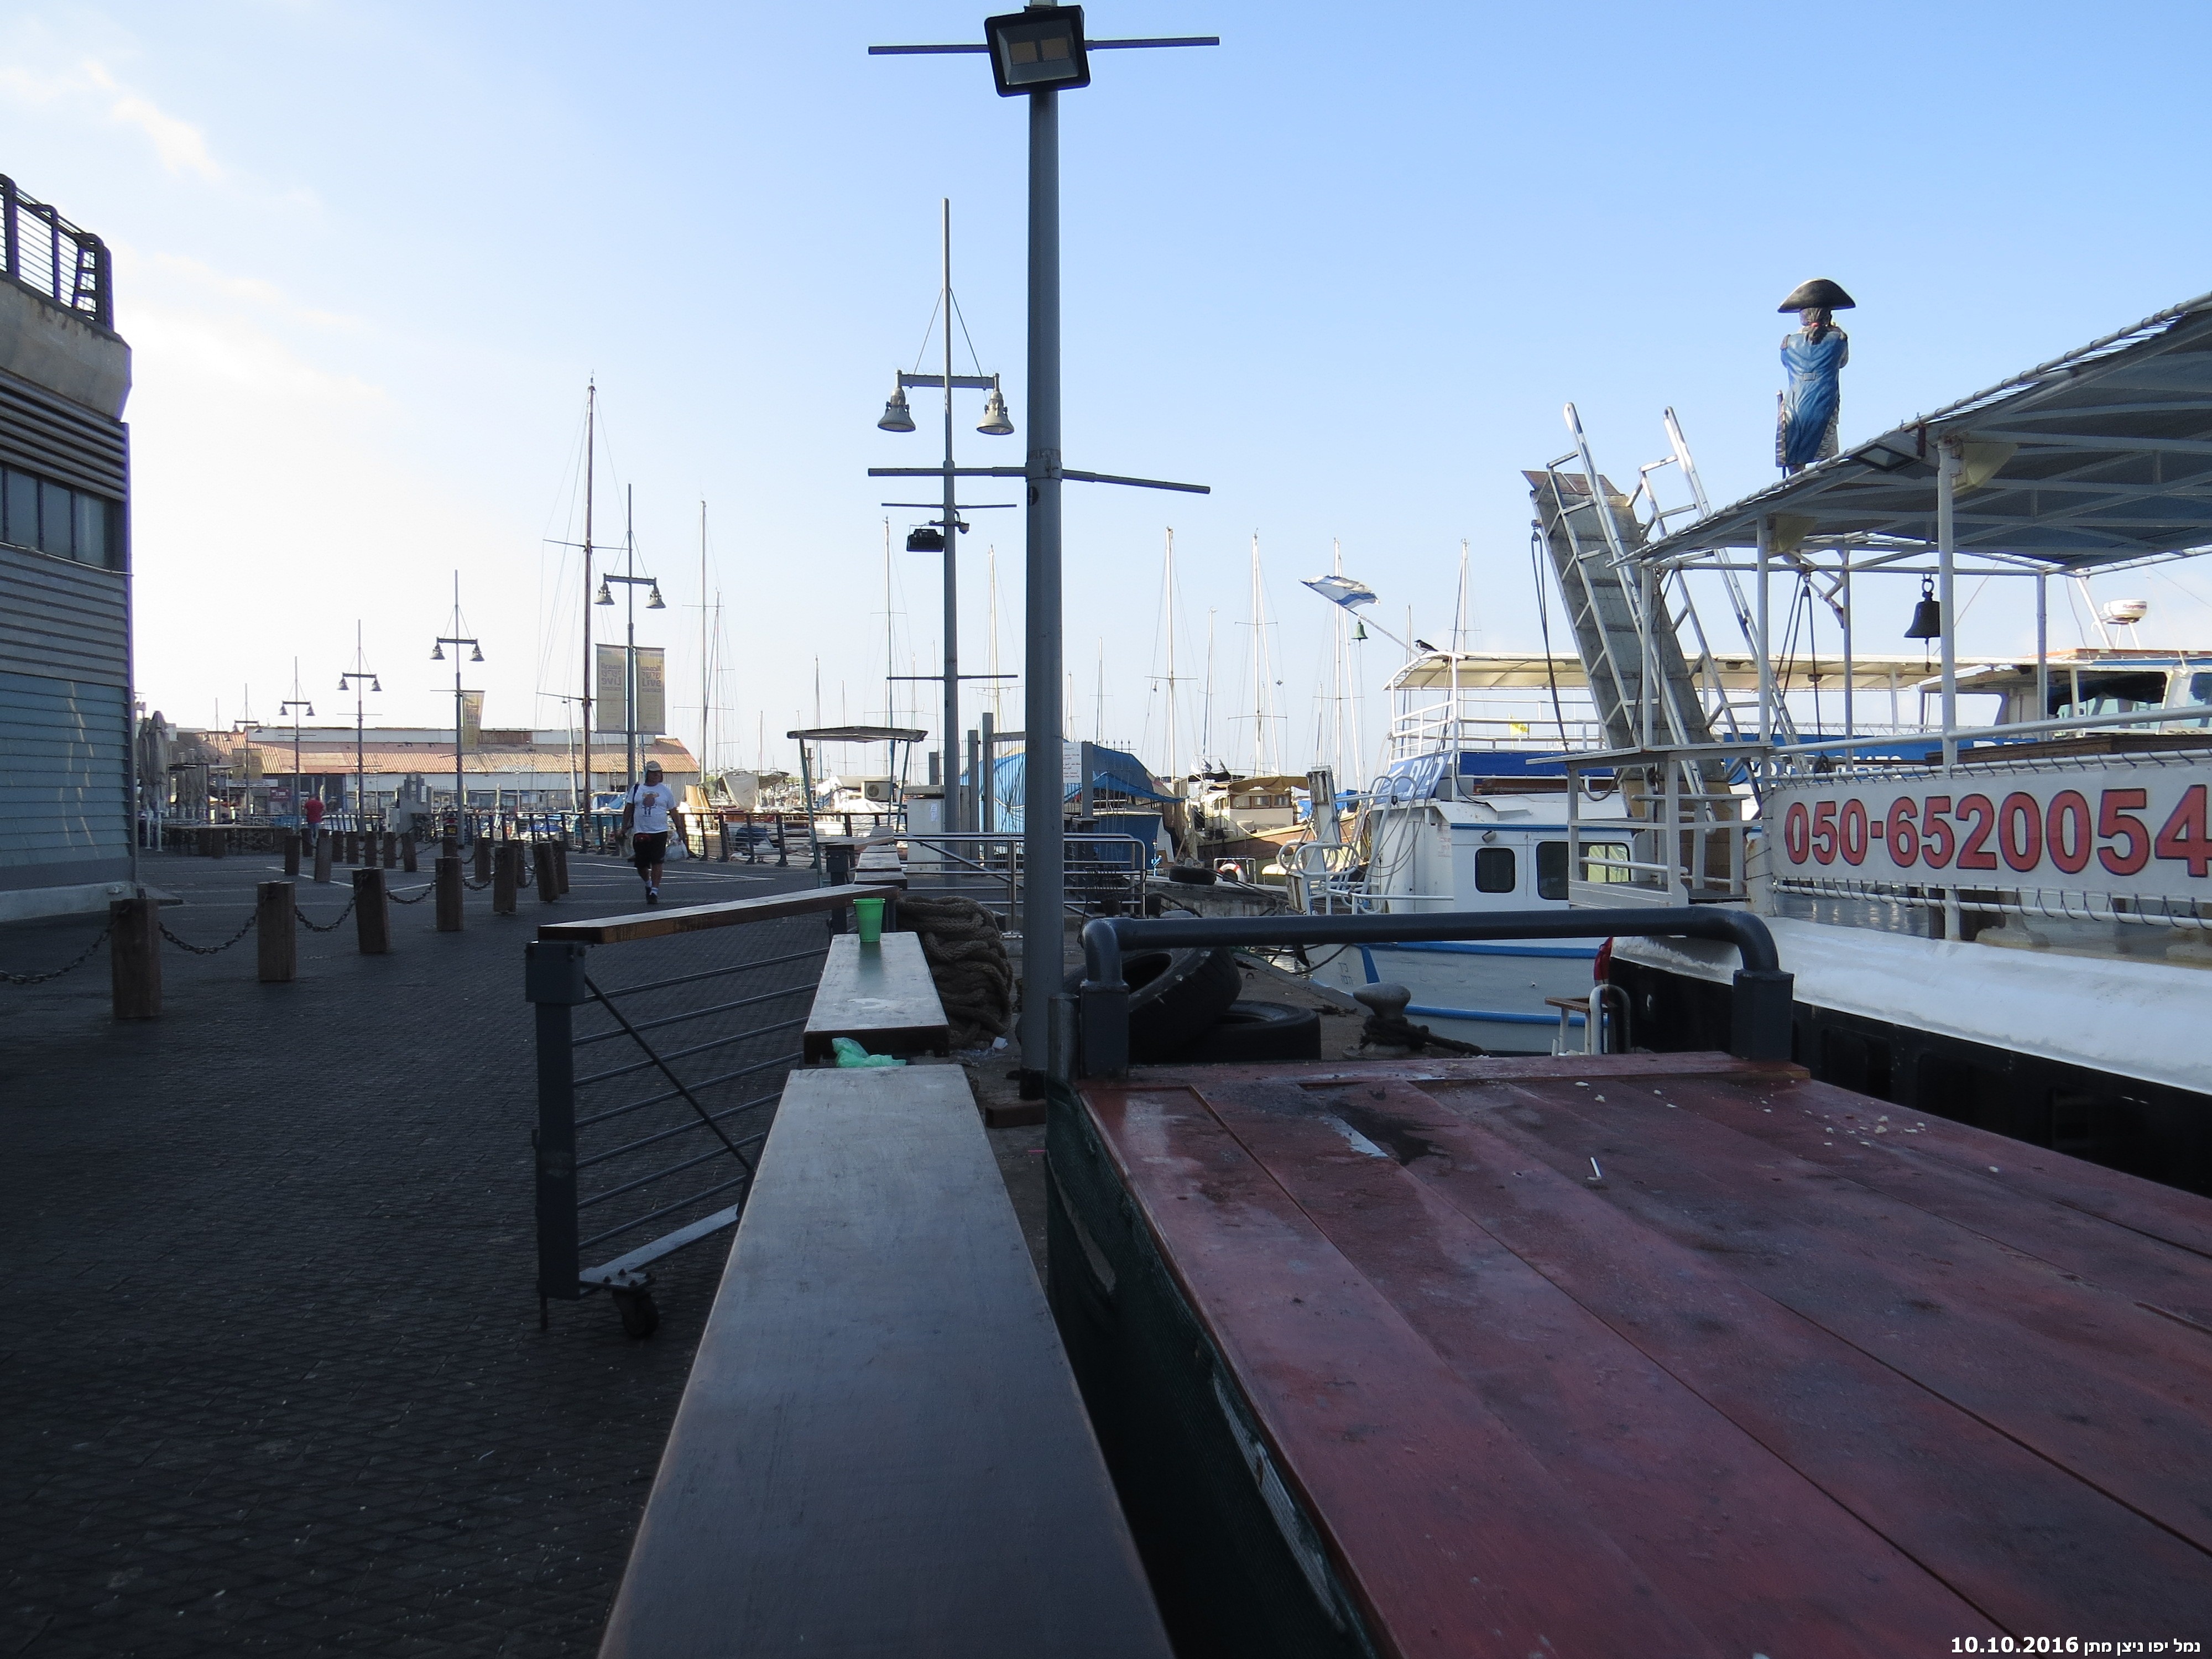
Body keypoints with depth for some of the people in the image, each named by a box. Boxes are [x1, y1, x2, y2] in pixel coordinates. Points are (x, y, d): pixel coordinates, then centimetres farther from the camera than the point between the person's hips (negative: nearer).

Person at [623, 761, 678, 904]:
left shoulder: (666, 791, 5)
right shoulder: (636, 789, 7)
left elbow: (673, 811, 10)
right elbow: (628, 809, 12)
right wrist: (624, 828, 8)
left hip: (659, 833, -2)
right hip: (640, 833, 2)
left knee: (657, 863, -8)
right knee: (640, 865, 7)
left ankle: (654, 891, -2)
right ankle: (648, 884, 35)